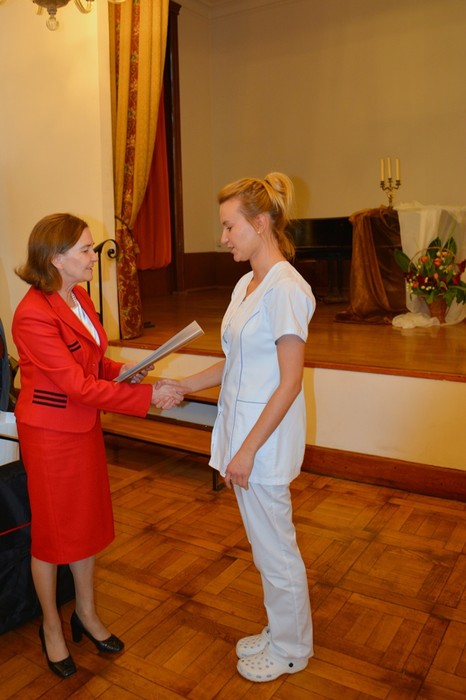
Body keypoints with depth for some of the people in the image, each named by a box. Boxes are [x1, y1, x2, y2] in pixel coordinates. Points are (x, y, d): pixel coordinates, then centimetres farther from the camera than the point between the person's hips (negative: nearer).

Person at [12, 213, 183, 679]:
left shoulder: (79, 298, 3)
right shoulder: (34, 314, -25)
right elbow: (79, 385, -26)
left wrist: (122, 371, -5)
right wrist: (148, 396, -23)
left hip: (84, 427, 8)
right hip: (49, 434, -8)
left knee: (87, 522, 18)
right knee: (51, 531, 10)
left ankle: (87, 614, 39)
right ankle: (52, 628, 34)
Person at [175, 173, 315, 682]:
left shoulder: (285, 288, -20)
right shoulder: (247, 284, 9)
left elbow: (290, 382, -21)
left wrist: (248, 449, -20)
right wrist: (181, 386, 11)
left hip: (266, 435, -9)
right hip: (241, 425, 9)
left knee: (274, 549, 10)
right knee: (264, 544, 22)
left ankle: (290, 649, 33)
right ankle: (279, 632, 42)